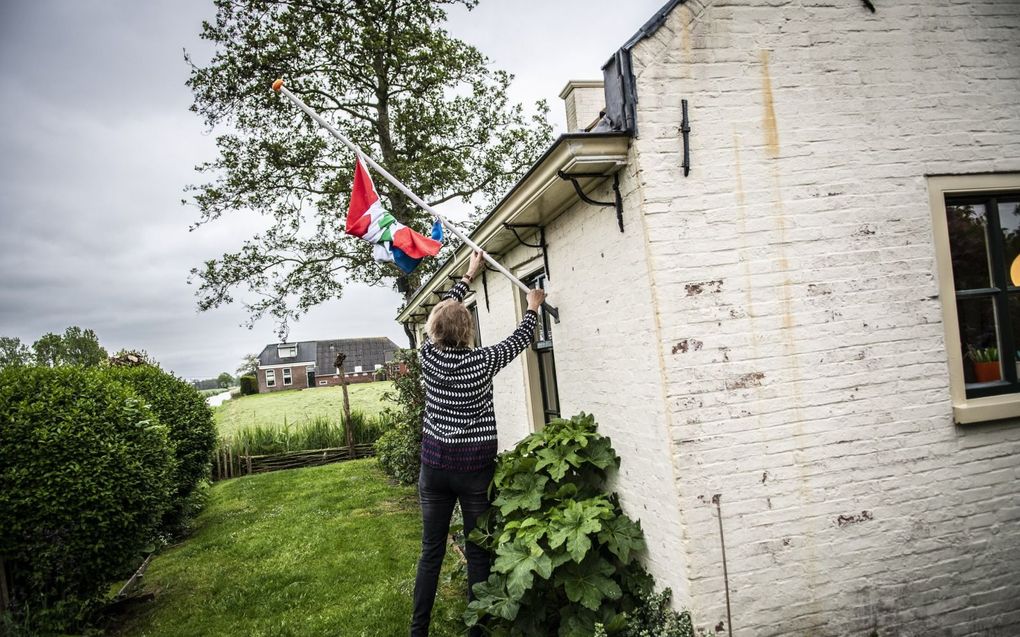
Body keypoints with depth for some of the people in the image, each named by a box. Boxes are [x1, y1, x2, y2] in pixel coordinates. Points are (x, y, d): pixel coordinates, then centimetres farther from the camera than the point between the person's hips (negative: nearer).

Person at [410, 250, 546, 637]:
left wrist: (468, 276, 22)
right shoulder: (482, 362, -13)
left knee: (431, 551, 12)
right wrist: (533, 307, 22)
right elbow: (520, 340, 4)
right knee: (478, 553, 7)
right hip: (475, 467, -3)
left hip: (435, 464, 3)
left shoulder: (429, 355, -5)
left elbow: (441, 312, 12)